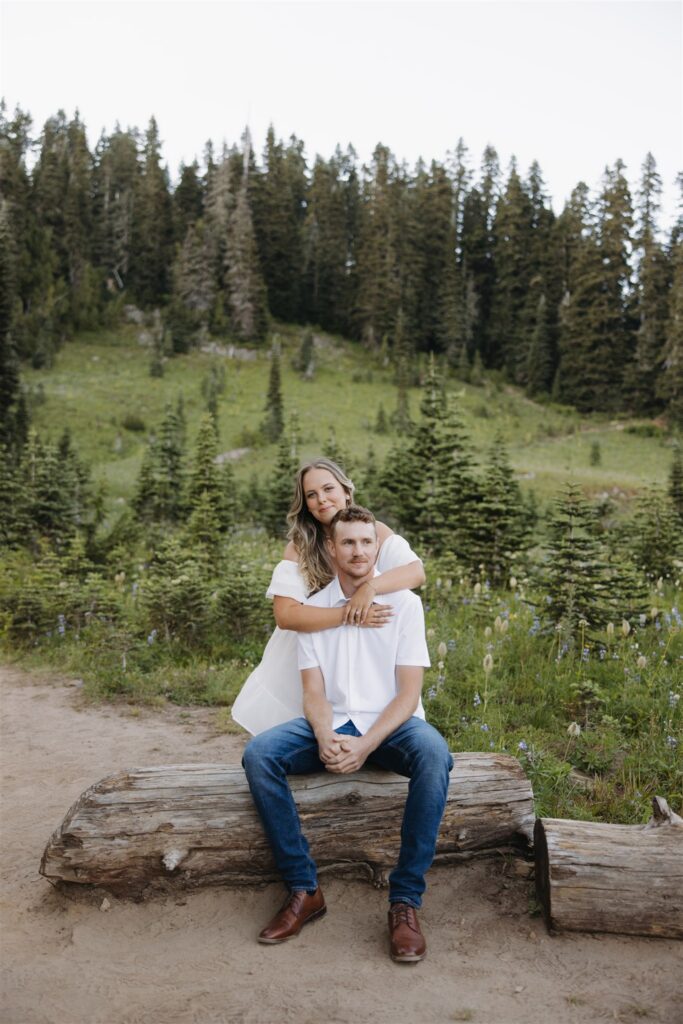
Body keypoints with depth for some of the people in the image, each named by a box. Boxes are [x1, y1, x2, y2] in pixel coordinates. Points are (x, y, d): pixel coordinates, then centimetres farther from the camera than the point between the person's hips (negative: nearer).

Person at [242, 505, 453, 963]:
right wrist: (325, 739, -21)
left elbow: (409, 692, -7)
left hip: (391, 723, -2)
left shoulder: (405, 603, -2)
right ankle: (304, 889, -13)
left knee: (434, 755, -36)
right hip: (334, 723, 3)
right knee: (258, 754, -23)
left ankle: (405, 900, -23)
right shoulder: (315, 608, 6)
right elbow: (314, 692, 1)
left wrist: (365, 745, -22)